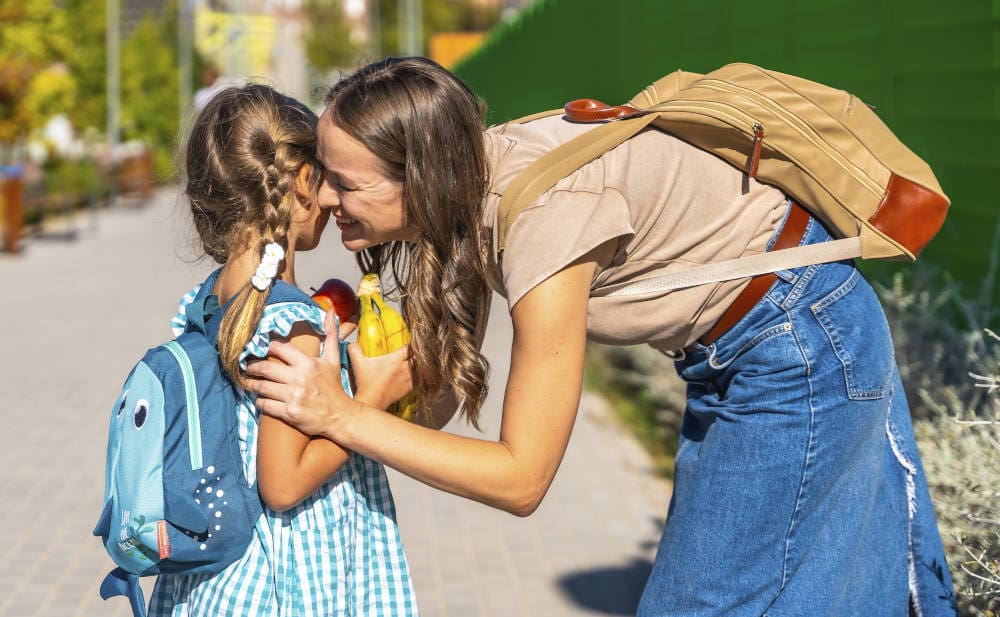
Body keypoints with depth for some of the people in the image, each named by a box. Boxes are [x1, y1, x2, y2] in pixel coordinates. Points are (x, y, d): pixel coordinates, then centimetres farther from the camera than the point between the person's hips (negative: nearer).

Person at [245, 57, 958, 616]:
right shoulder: (467, 184, -9)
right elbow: (438, 396, -4)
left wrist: (341, 416, -30)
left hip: (795, 342, -9)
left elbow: (520, 478, -29)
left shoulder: (545, 215, -35)